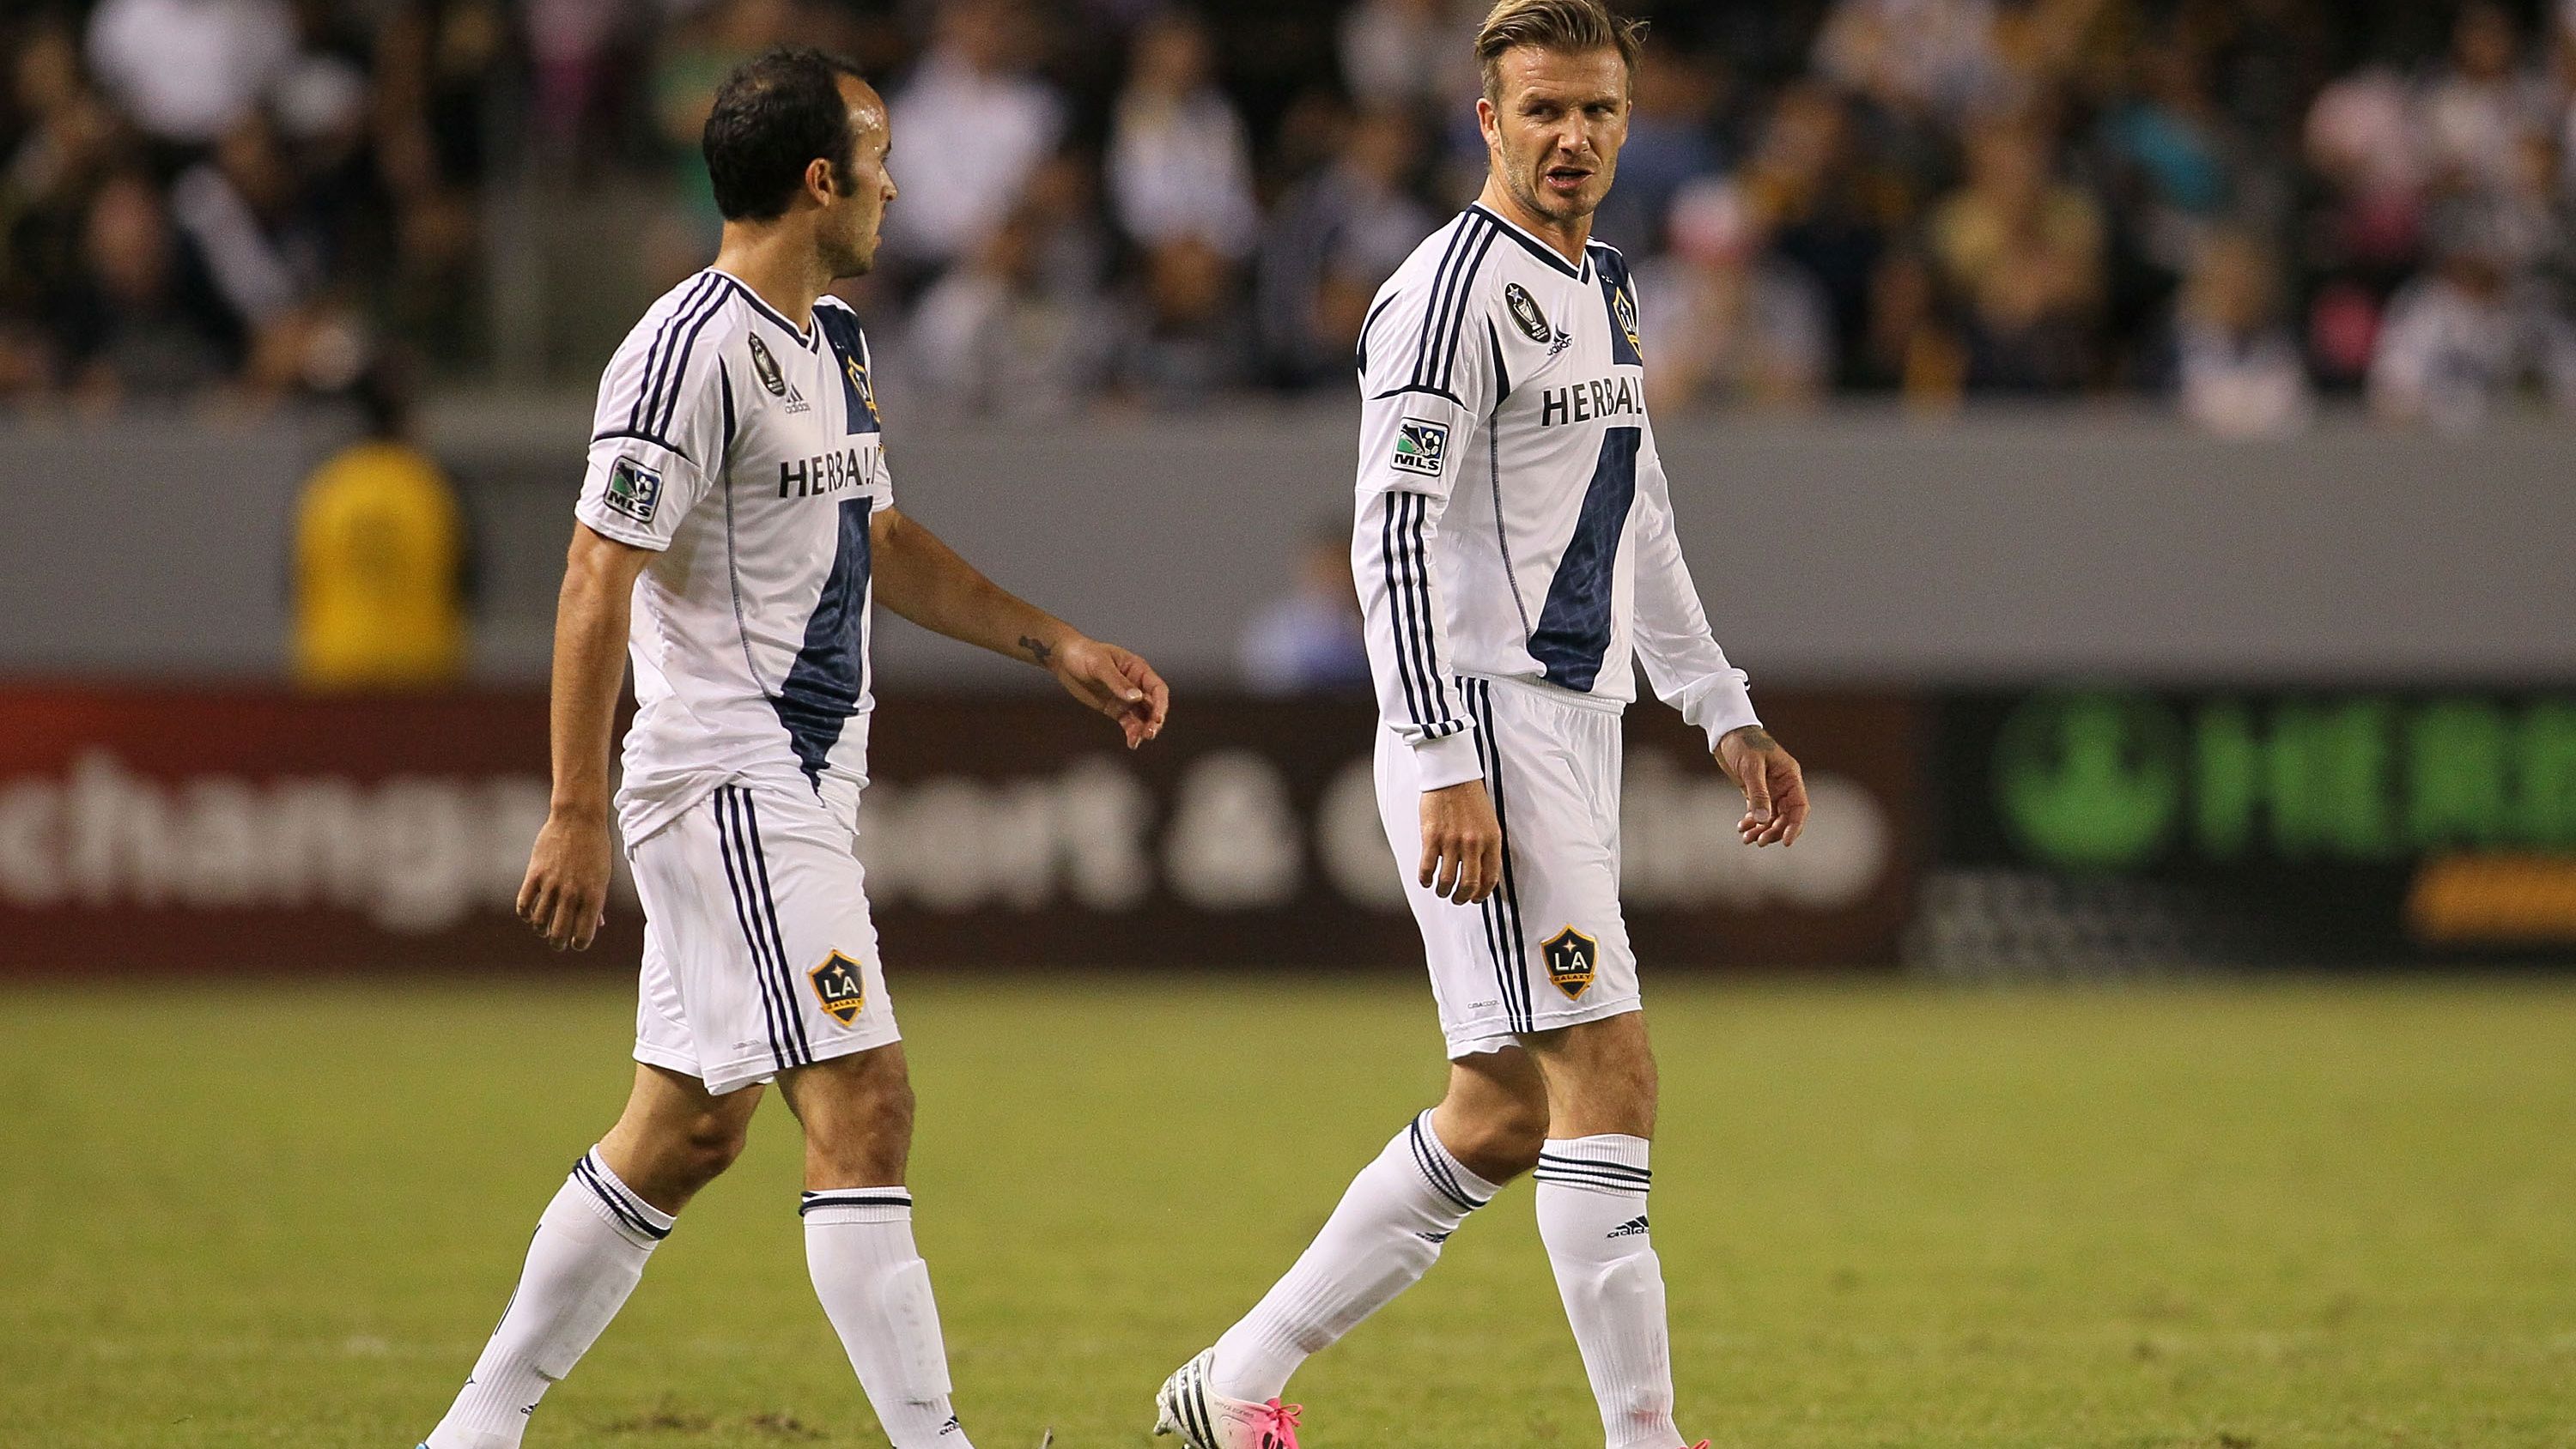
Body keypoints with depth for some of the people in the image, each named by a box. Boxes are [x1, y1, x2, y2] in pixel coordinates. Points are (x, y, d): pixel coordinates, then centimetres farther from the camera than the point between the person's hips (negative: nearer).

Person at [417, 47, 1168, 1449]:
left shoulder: (832, 338, 15)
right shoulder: (691, 350, -16)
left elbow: (879, 541, 27)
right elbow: (598, 584, -18)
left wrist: (1055, 646, 21)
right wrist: (578, 814, -21)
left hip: (800, 784, 10)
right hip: (727, 782, -10)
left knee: (684, 1129, 13)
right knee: (862, 1105, -13)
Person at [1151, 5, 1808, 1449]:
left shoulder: (1605, 287, 17)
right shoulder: (1455, 291, -12)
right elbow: (1392, 537, -18)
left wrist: (1729, 716, 24)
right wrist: (1446, 768, -23)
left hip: (1579, 724, 10)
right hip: (1484, 731, -9)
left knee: (1502, 1115, 10)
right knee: (1608, 1072, -13)